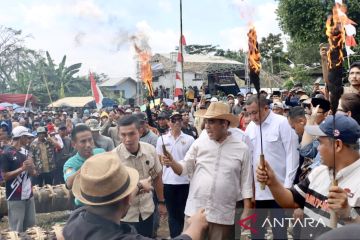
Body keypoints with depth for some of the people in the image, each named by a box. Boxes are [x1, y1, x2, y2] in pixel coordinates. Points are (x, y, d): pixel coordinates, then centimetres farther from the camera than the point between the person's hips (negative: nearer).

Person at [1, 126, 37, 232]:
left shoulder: (25, 151, 10)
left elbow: (33, 173, 12)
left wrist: (31, 166, -9)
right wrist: (22, 168, -21)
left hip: (29, 195, 6)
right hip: (15, 198, -6)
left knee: (31, 227, 13)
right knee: (17, 230, 2)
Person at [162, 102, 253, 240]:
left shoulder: (242, 148, -2)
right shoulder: (199, 143, 2)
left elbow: (246, 182, 1)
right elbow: (185, 169, 5)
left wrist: (246, 211, -1)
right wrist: (172, 163, -15)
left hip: (224, 214, -1)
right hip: (195, 210, 2)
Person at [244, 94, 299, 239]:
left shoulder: (282, 123, -9)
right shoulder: (250, 127, 6)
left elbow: (292, 154, -10)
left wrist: (288, 184, -12)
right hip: (256, 188, 5)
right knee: (256, 228, 15)